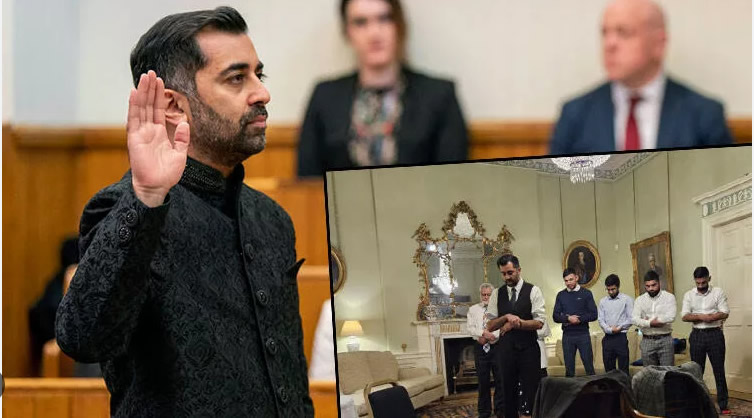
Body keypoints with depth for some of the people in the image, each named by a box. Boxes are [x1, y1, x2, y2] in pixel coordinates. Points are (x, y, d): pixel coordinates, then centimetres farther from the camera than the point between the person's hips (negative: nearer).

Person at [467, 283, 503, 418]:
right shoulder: (473, 309, 12)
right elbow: (470, 328, 1)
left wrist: (490, 337, -15)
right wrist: (483, 333, -15)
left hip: (496, 346, -2)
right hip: (480, 348, 2)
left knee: (500, 380, -1)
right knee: (483, 381, 6)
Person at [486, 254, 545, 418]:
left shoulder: (533, 291, -2)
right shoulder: (497, 294, 7)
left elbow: (539, 323, -10)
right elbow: (490, 326, 3)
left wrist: (514, 323, -14)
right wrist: (507, 317, -14)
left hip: (528, 349, -3)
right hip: (506, 348, 3)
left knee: (531, 391, -5)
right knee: (508, 392, 8)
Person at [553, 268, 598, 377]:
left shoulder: (586, 293, 4)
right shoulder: (561, 295, 11)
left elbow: (593, 315, -2)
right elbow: (555, 317, 5)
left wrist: (579, 319, -13)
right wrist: (568, 318, -12)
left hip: (583, 334, -2)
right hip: (567, 334, 2)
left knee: (589, 366, -4)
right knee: (569, 368, 4)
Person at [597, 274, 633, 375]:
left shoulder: (626, 299, 0)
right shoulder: (603, 301, 12)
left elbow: (631, 319, -5)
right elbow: (601, 320, 6)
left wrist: (619, 328, -11)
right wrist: (609, 329, -10)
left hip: (621, 336, -4)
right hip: (608, 337, 4)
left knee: (623, 368, -5)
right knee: (608, 368, 7)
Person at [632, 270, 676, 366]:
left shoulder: (669, 297, 1)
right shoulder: (640, 300, 8)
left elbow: (671, 317, -14)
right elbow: (634, 319, -4)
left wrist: (648, 320, -8)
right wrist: (651, 323, -18)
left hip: (665, 340, -2)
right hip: (647, 341, 2)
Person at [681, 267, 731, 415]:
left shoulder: (718, 292, -1)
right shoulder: (689, 295, 5)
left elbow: (725, 313, -10)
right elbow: (684, 316, -4)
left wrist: (697, 317, -18)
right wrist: (702, 317, -20)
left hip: (715, 334, -2)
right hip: (697, 335, 2)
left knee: (719, 370, 0)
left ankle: (723, 404, 4)